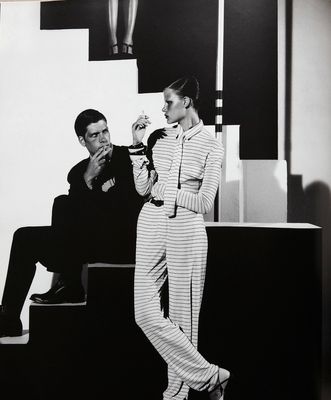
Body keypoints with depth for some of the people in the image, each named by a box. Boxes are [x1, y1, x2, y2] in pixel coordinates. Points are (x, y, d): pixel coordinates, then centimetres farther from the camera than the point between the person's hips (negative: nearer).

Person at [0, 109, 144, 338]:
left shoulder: (130, 157, 1)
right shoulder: (79, 172, 13)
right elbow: (75, 220, 0)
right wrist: (88, 179, -10)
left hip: (125, 242, -6)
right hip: (94, 241, 6)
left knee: (63, 205, -23)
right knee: (25, 238, -3)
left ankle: (70, 285, -15)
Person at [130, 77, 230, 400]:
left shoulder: (211, 146, -1)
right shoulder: (158, 138, 8)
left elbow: (205, 203, -6)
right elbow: (143, 189, 3)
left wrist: (166, 190, -5)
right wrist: (138, 145, -1)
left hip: (187, 231, -3)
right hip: (151, 227, 4)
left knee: (182, 315, 3)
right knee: (146, 313, -2)